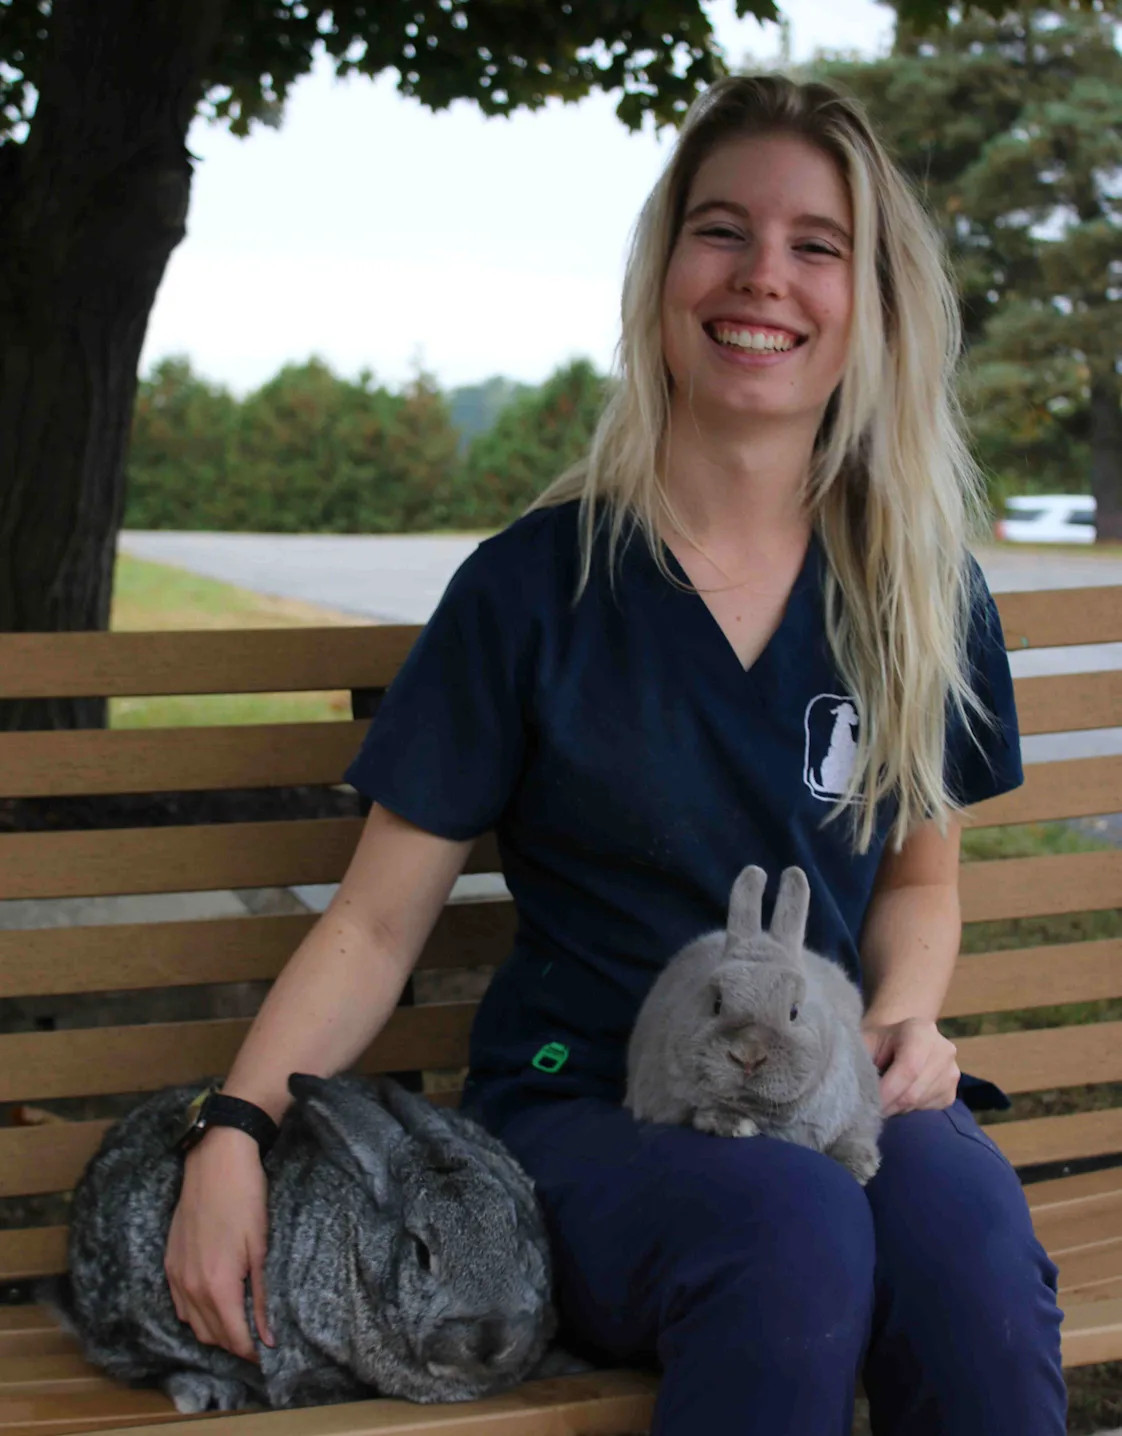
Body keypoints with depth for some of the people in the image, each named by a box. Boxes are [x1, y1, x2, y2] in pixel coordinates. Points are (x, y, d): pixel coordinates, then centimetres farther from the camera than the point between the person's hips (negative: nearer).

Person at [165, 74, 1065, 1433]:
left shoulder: (920, 593, 6)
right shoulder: (534, 584, -3)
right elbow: (378, 921, -2)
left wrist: (903, 1016, -2)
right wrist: (234, 1132, -16)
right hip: (580, 1109, -2)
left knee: (966, 1221, -33)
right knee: (794, 1223, -36)